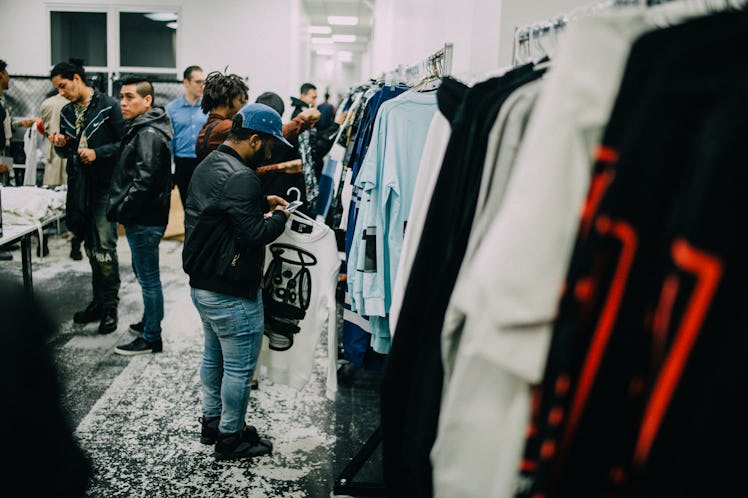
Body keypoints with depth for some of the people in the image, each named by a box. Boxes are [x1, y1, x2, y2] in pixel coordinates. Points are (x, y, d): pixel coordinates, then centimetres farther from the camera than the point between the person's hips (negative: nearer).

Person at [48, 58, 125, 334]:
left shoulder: (108, 106, -7)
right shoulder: (67, 112, 13)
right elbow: (67, 152, 19)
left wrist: (98, 153, -19)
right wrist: (60, 144, -3)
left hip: (105, 186, -7)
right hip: (80, 187, 7)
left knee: (104, 247, -8)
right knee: (91, 247, 12)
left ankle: (109, 307, 1)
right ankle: (99, 302, 22)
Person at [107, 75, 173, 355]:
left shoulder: (149, 134, -19)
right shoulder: (141, 129, 13)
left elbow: (144, 182, -26)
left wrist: (118, 210, -18)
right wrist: (119, 209, 14)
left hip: (144, 220, -10)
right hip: (141, 217, 10)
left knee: (148, 278, 0)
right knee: (144, 275, 22)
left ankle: (151, 338, 11)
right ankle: (148, 322, 37)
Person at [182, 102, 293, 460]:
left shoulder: (208, 165, 9)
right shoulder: (241, 179, -24)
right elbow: (255, 236, -27)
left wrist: (261, 204, 12)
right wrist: (279, 217, -9)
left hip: (201, 283, 11)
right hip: (232, 293, -10)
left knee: (213, 357, 24)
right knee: (239, 367, 4)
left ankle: (211, 422, 38)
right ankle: (230, 438, 17)